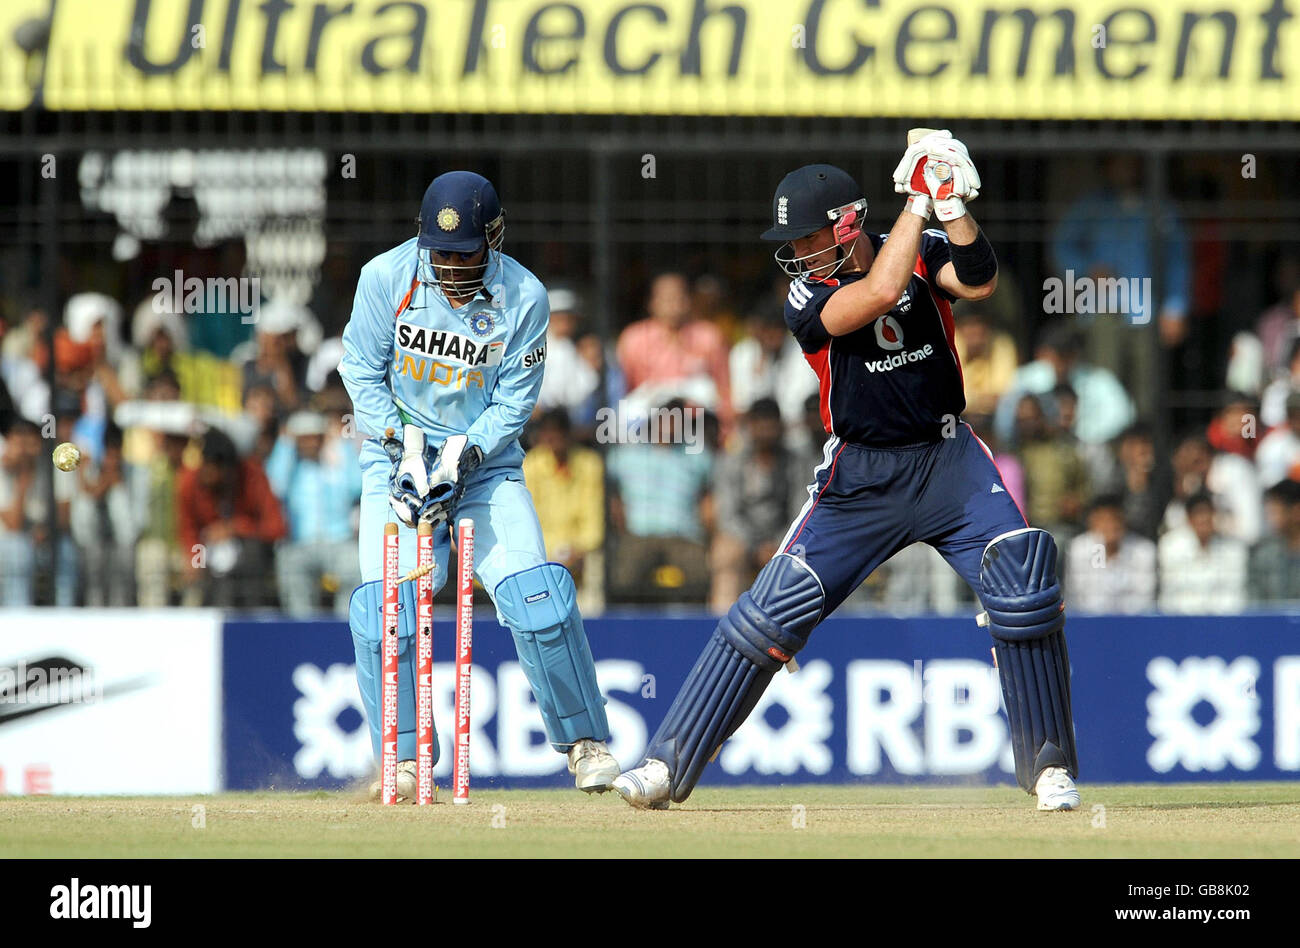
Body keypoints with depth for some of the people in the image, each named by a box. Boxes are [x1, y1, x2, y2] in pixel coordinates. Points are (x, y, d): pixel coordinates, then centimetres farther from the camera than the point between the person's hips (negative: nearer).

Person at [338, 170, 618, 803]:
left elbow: (514, 401, -7)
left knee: (538, 596, -15)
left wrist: (463, 456, -21)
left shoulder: (523, 297, -12)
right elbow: (362, 370, -3)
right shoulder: (386, 278, -11)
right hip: (397, 456, 0)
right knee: (385, 607, -16)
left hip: (486, 461, 0)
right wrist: (405, 444, -15)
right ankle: (404, 759, -2)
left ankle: (584, 742, -1)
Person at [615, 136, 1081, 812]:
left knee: (1024, 588, -16)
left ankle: (1047, 763, -2)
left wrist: (952, 205, -34)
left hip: (948, 461, 1)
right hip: (859, 478, -1)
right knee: (774, 608, -9)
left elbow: (978, 282, -22)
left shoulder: (921, 252, -3)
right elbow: (881, 291, -28)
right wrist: (918, 199, -24)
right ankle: (668, 763, -3)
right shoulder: (806, 298, -10)